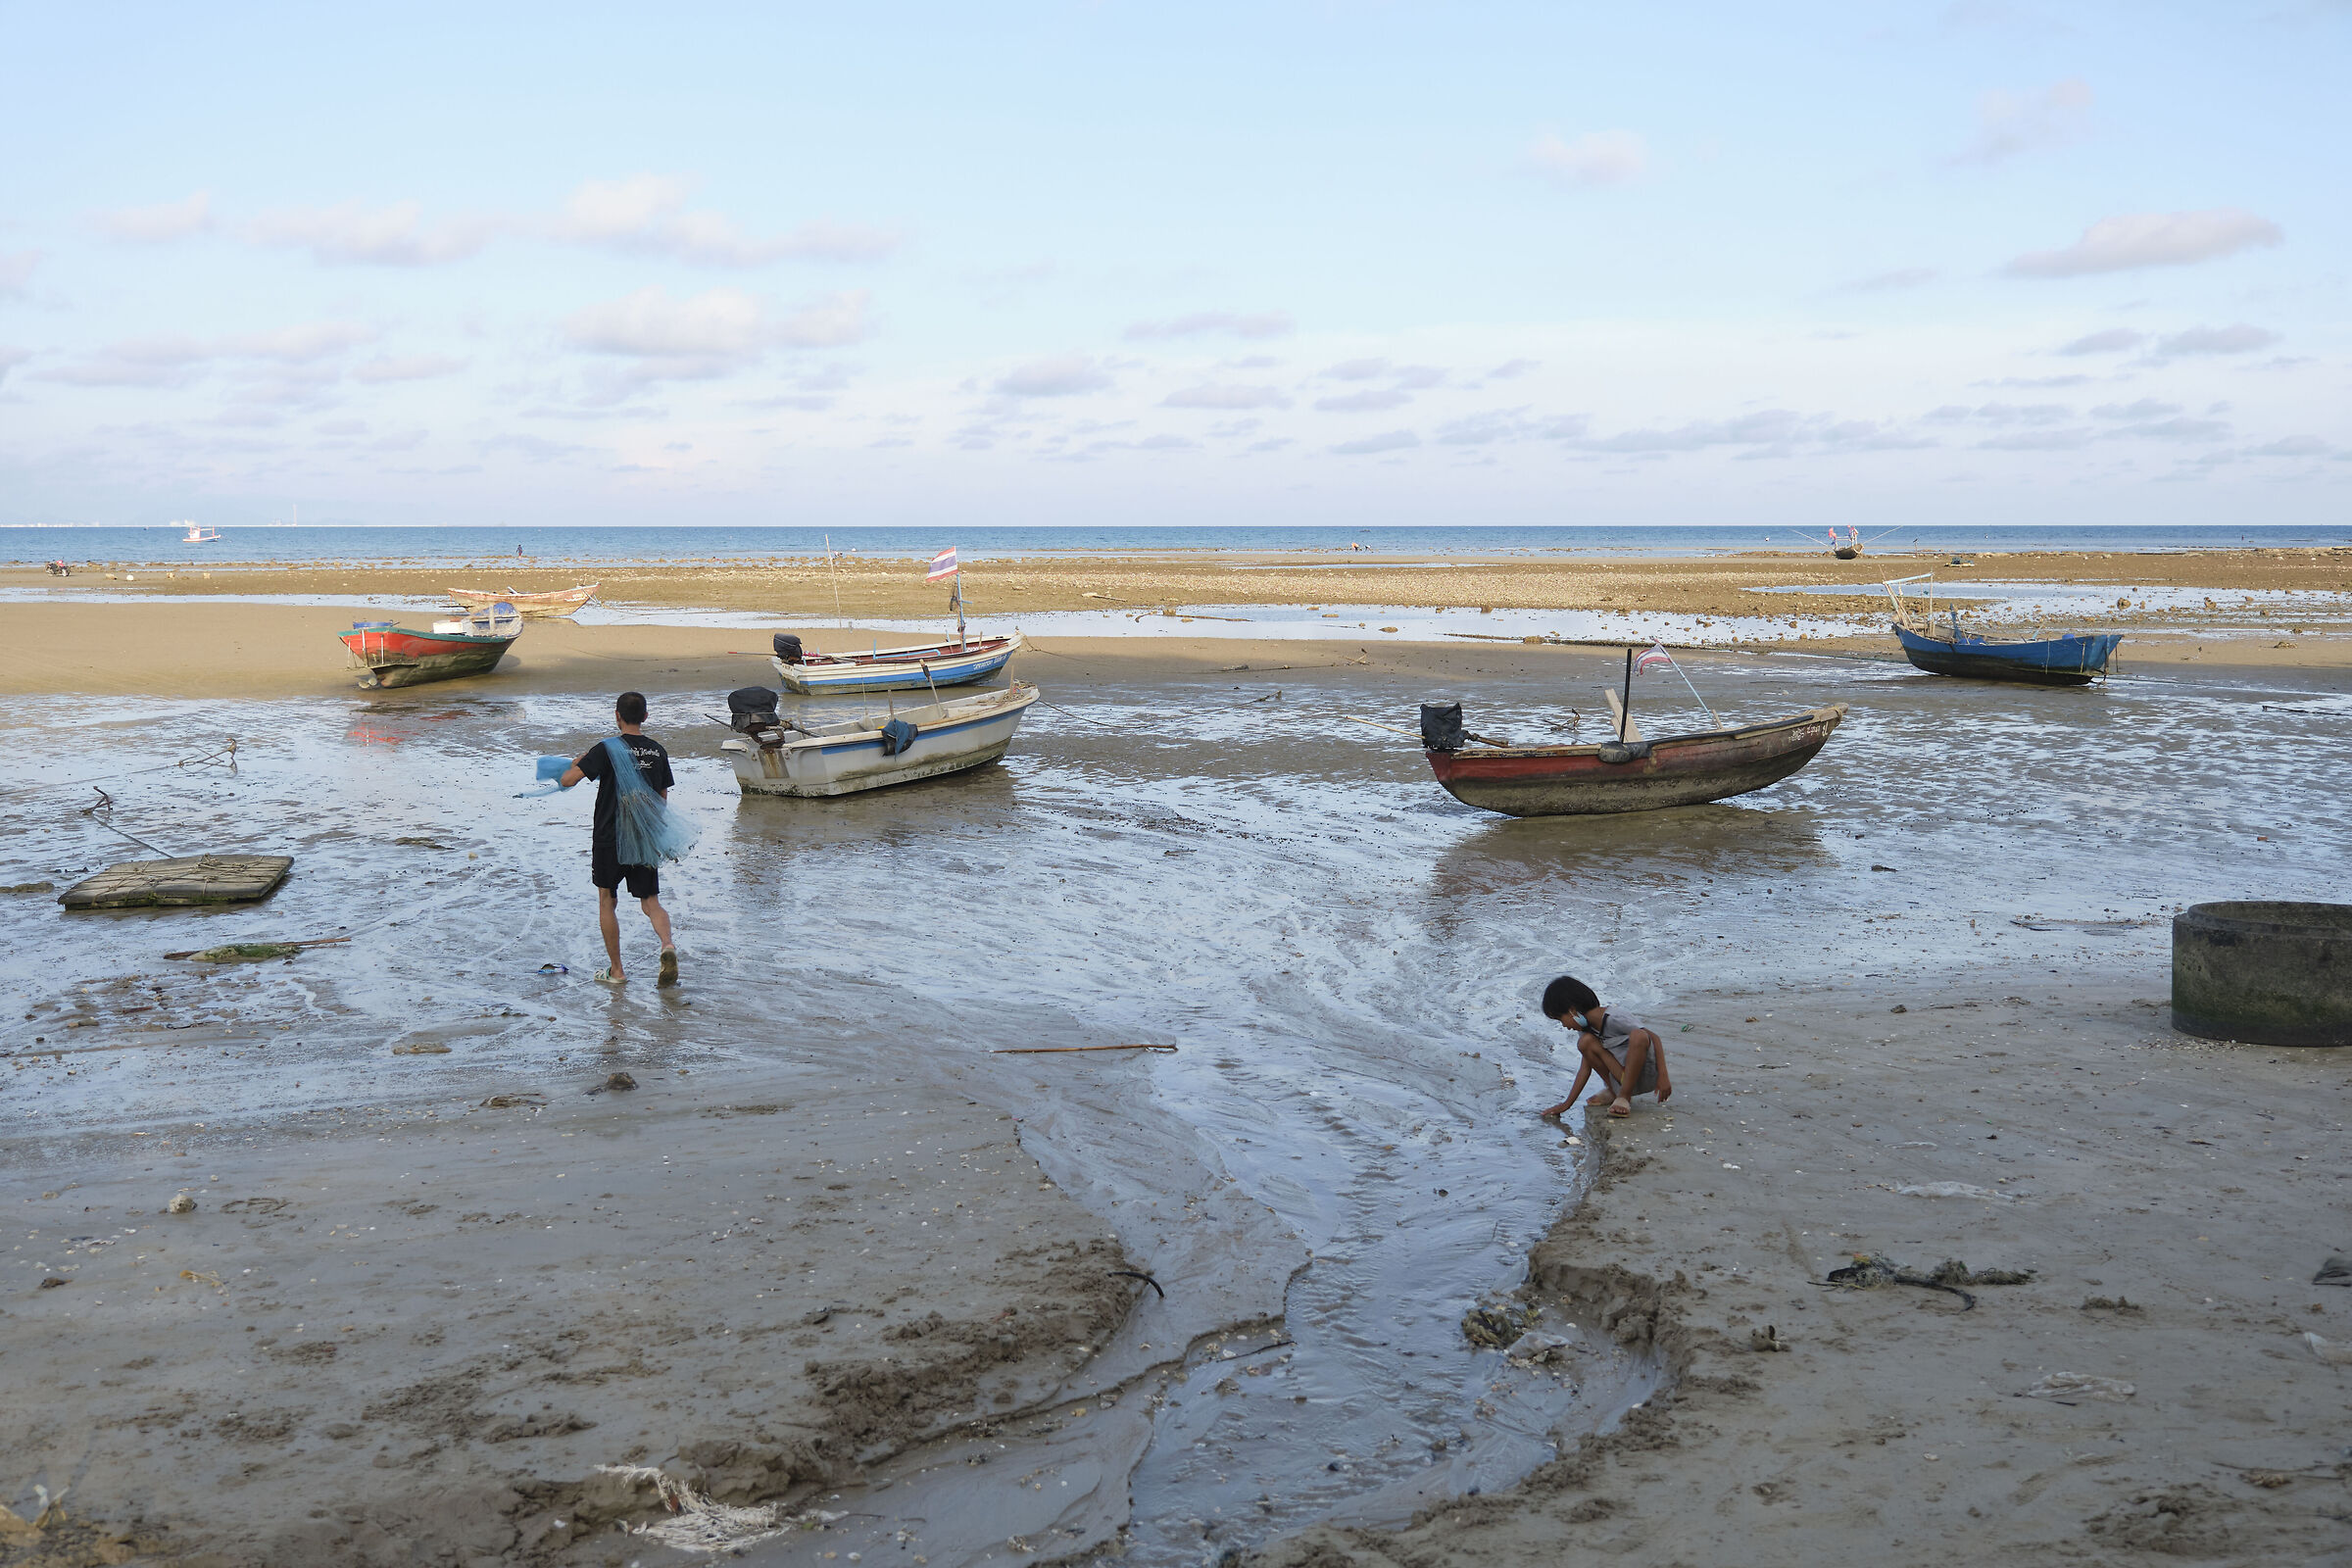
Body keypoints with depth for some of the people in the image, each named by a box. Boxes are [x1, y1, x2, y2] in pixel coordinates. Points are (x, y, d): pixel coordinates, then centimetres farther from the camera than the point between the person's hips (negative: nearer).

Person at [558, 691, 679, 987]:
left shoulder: (608, 749, -11)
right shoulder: (658, 751, 4)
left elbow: (567, 780, -15)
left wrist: (580, 760, 6)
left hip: (609, 838, -3)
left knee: (607, 901, 13)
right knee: (651, 902, 7)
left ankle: (616, 971, 16)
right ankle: (667, 945, -23)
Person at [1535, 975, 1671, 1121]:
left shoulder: (1612, 1019, -19)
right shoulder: (1585, 1028, 4)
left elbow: (1654, 1038, -18)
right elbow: (1586, 1068, 7)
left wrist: (1663, 1076, -23)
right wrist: (1567, 1104, 4)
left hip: (1646, 1077, -6)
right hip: (1622, 1078, 6)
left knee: (1638, 1036, -35)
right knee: (1585, 1042, -12)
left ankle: (1624, 1097, -20)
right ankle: (1615, 1093, -2)